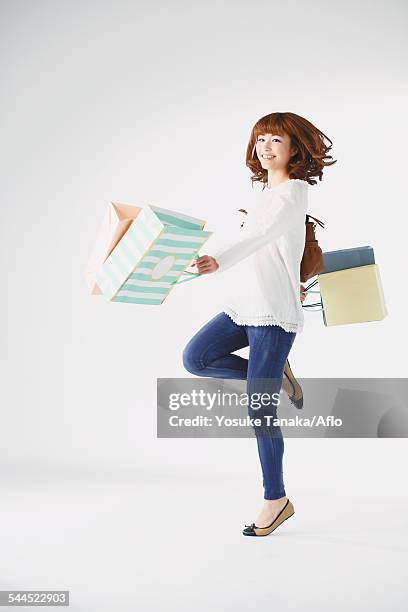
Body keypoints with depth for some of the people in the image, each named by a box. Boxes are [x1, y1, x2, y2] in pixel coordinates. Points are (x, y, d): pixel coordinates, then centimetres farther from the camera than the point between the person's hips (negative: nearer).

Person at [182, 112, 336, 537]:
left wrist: (219, 261, -42)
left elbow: (262, 235, -28)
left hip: (274, 312, -8)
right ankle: (270, 377, 13)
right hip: (243, 306, 8)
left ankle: (276, 499, 10)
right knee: (196, 358, -6)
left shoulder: (294, 191, -10)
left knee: (259, 410, -5)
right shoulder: (262, 191, 16)